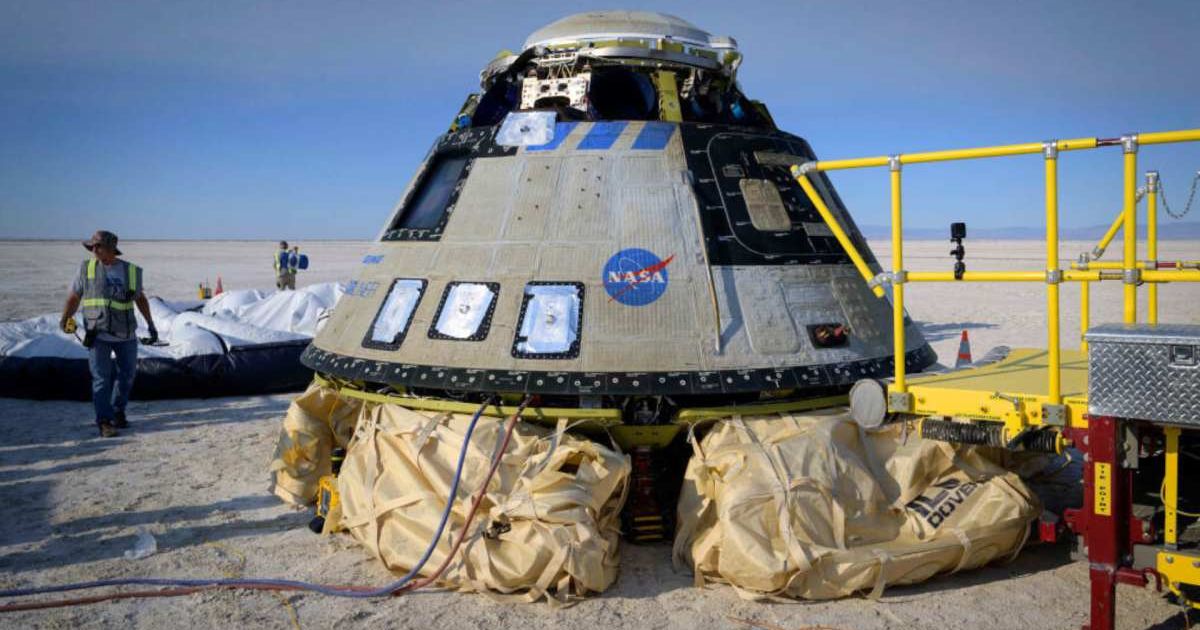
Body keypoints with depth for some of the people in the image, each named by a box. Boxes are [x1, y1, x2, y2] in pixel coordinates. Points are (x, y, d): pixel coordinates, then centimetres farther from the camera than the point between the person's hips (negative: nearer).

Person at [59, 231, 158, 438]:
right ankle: (104, 422, -3)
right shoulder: (87, 268, -1)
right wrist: (65, 319, -9)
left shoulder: (131, 271, 1)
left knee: (127, 375, 12)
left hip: (126, 335, 2)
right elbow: (74, 297, 4)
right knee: (101, 379, -7)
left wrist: (151, 325, 14)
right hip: (98, 335, -2)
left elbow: (140, 298, 14)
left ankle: (118, 411, 32)